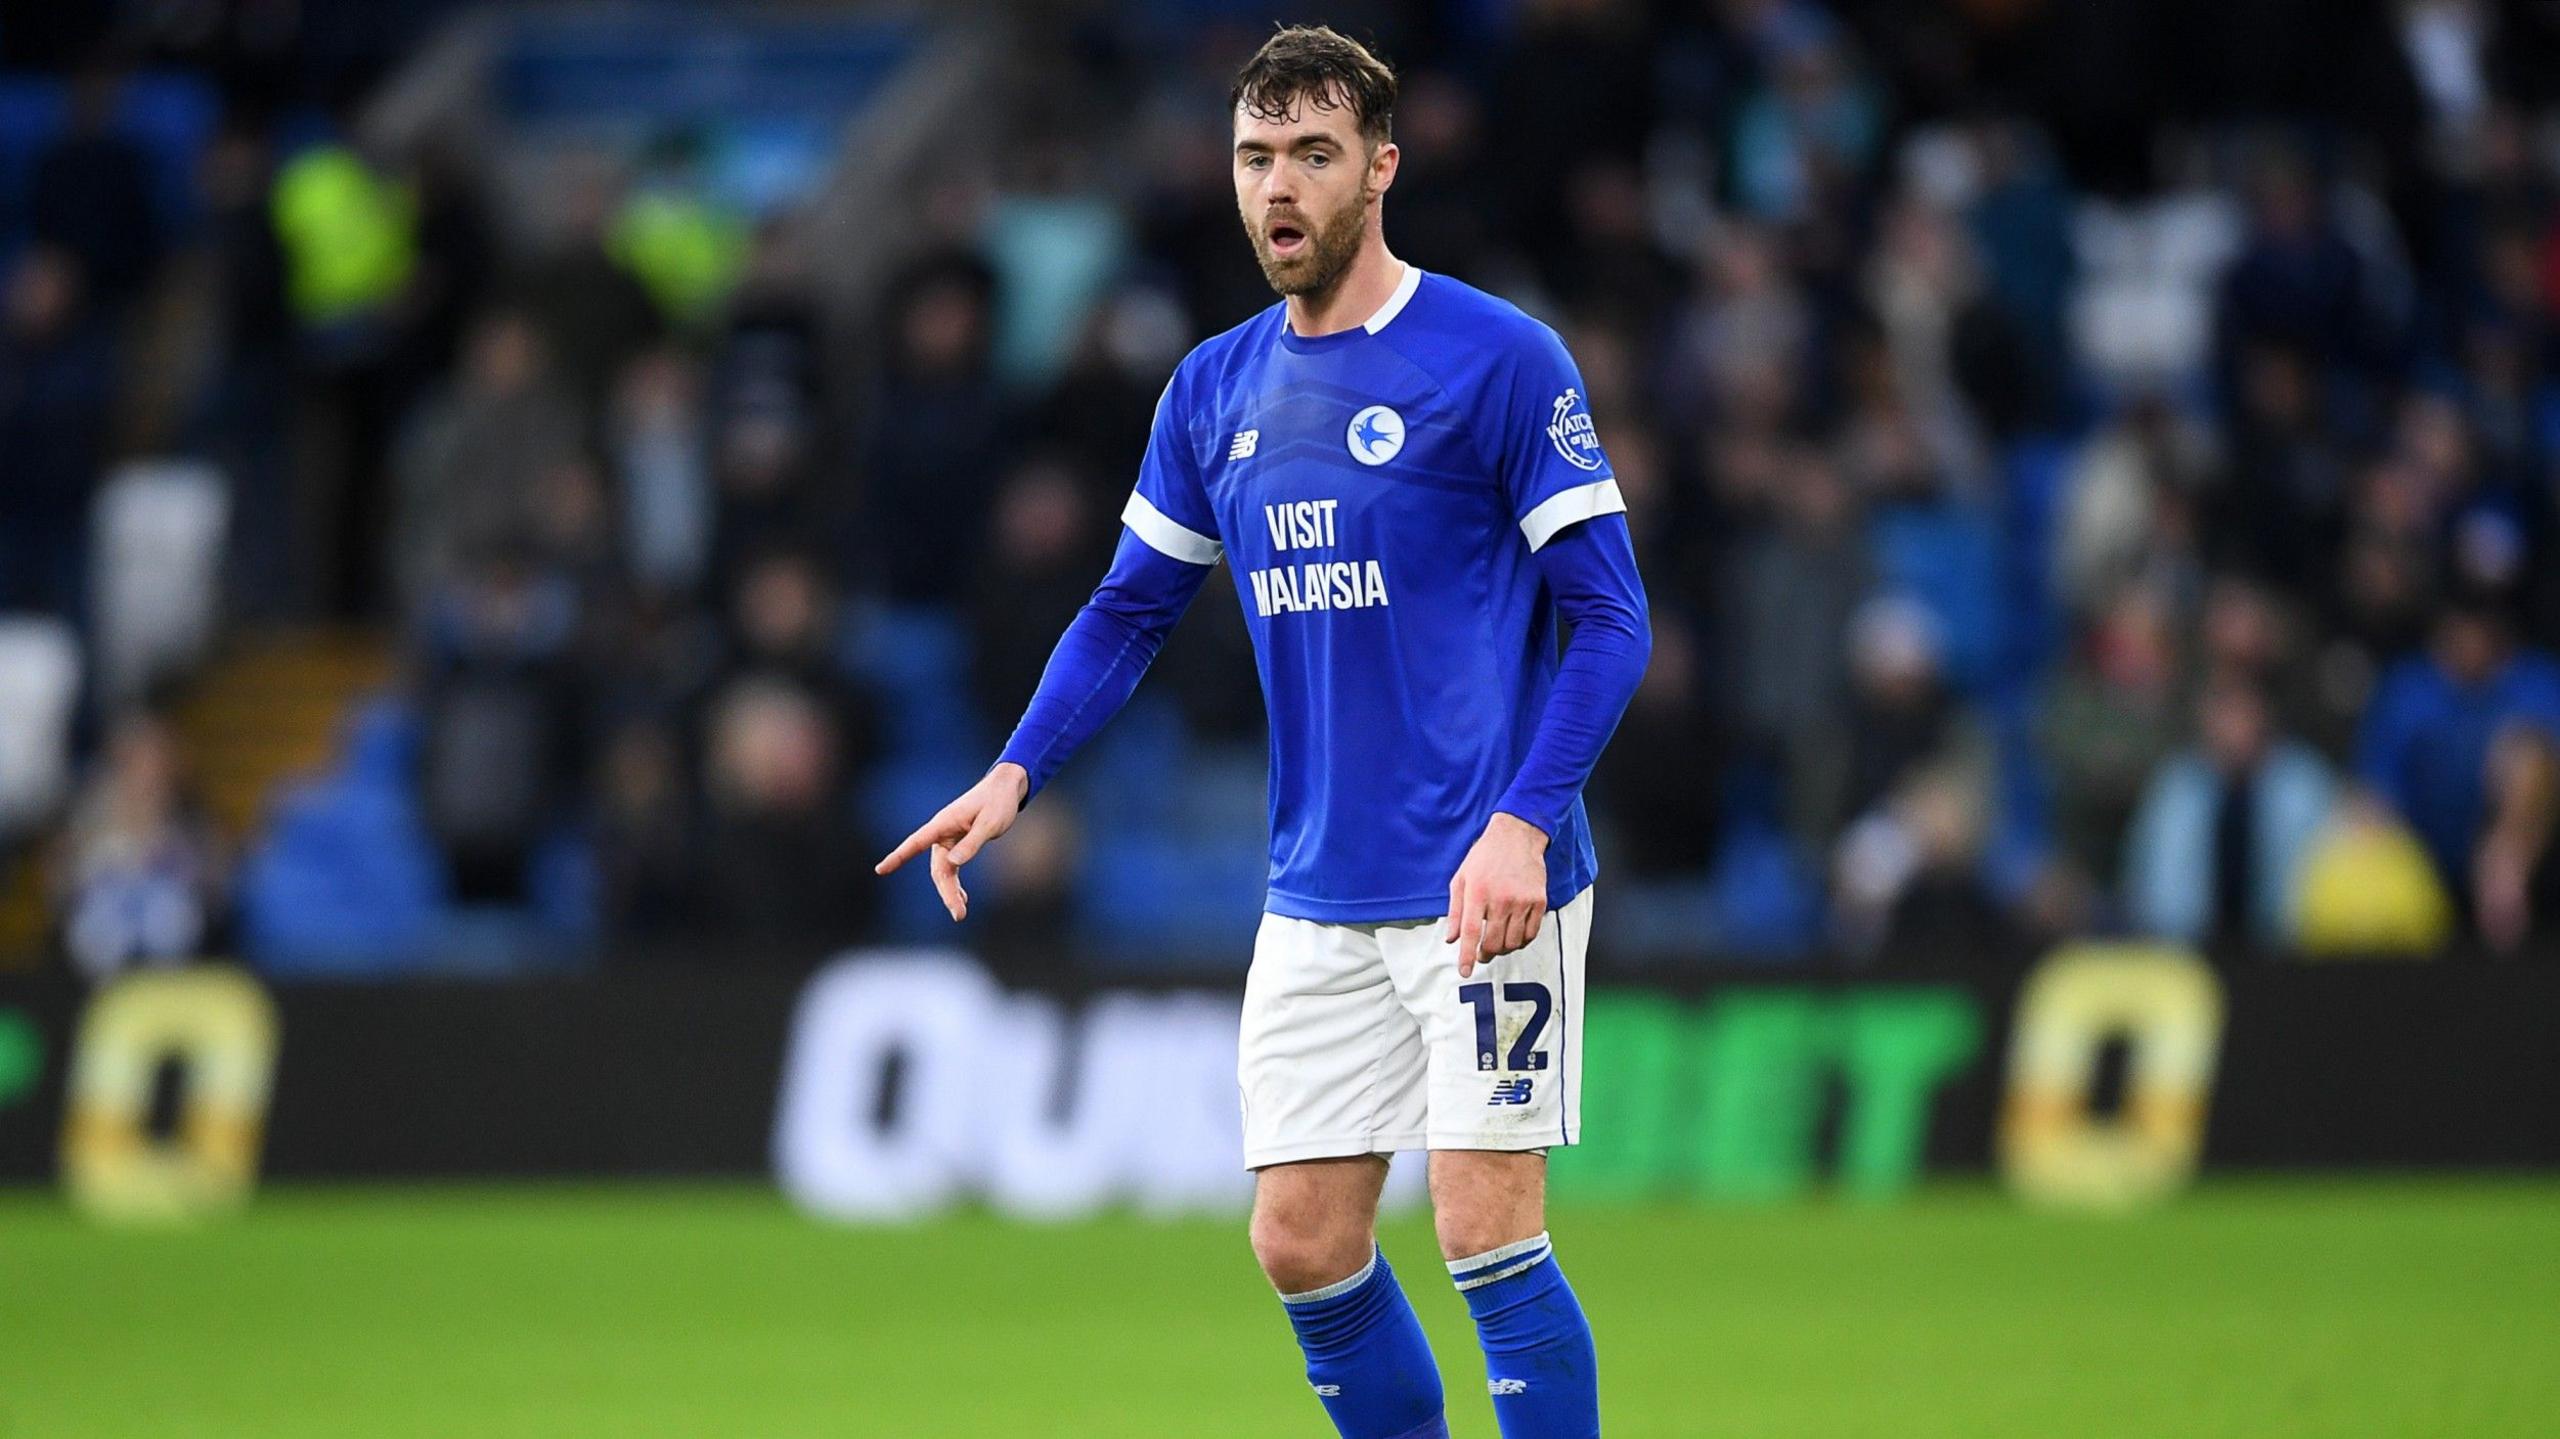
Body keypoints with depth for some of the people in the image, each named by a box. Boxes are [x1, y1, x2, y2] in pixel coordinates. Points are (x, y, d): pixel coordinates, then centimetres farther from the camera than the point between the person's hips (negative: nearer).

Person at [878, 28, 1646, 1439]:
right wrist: (1017, 771, 1)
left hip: (1484, 885, -6)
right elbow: (1130, 606, 17)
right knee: (1303, 1244, 5)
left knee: (1485, 1229, -10)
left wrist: (1521, 823, -21)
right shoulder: (1215, 390, 10)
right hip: (1318, 894, 6)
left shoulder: (1501, 360, -8)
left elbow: (1609, 615, -9)